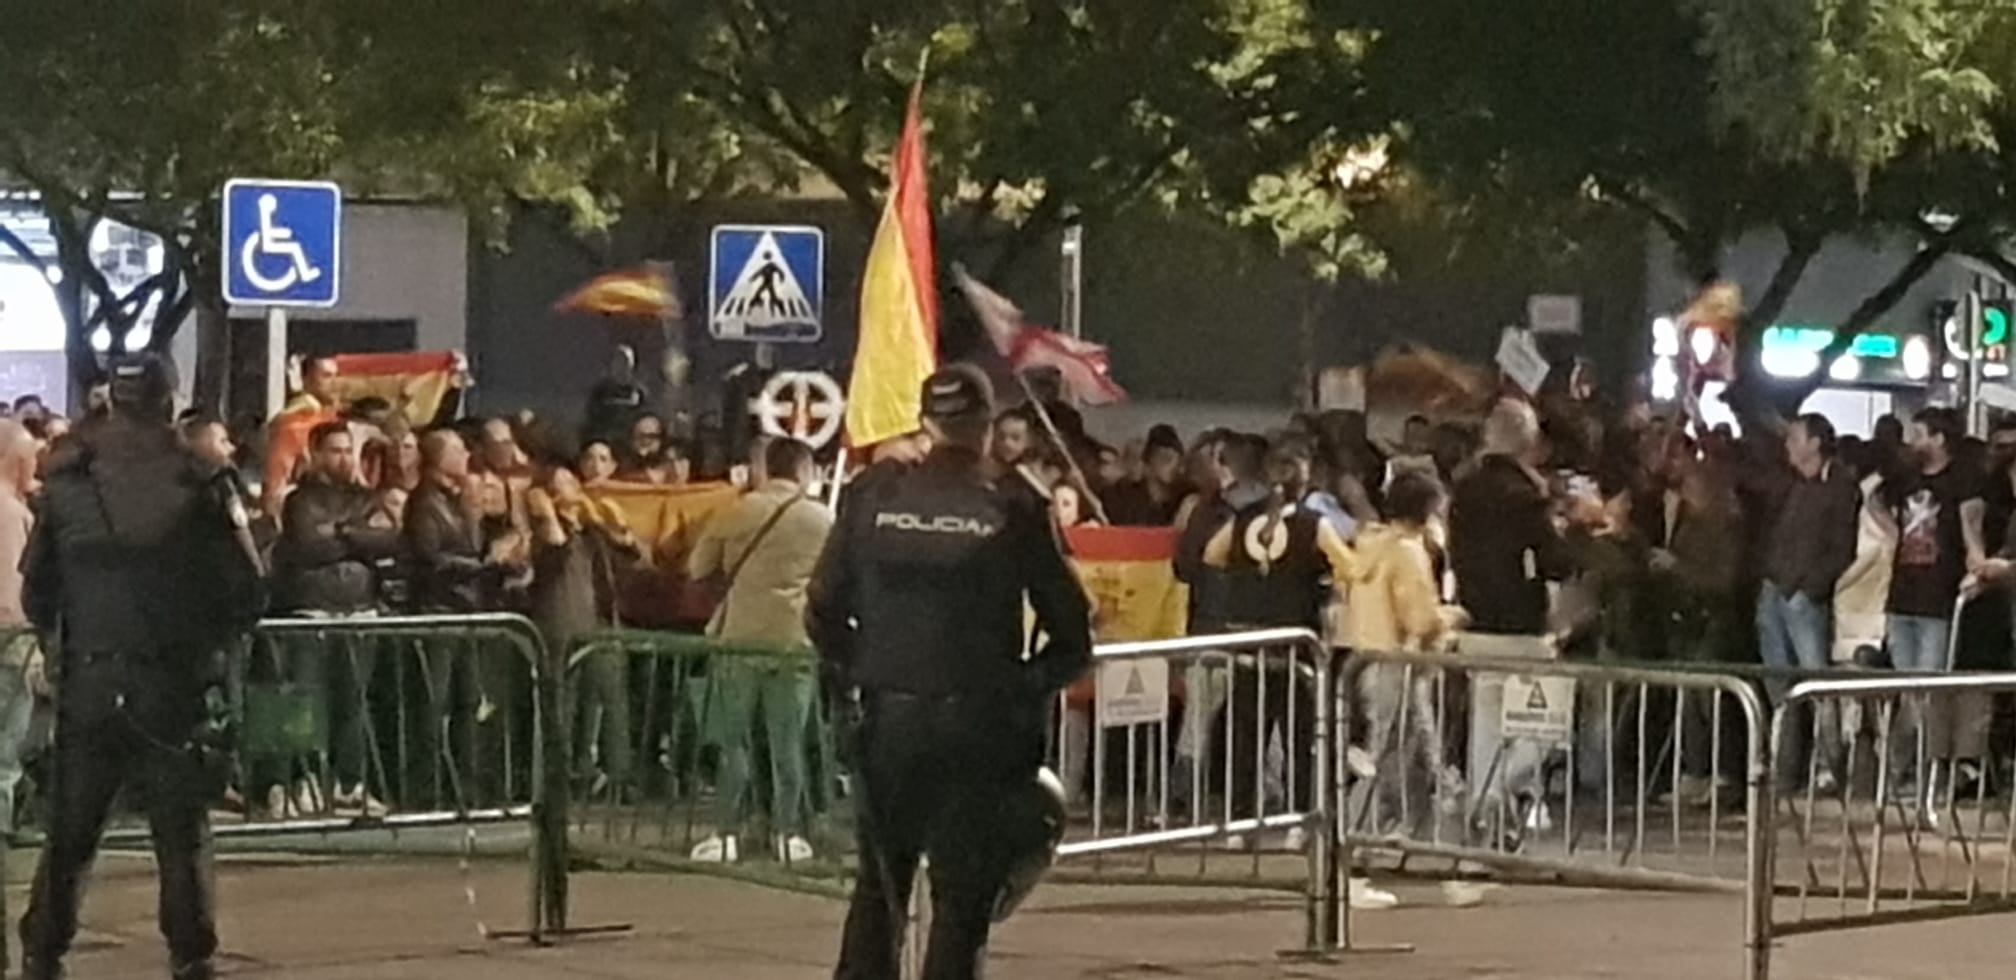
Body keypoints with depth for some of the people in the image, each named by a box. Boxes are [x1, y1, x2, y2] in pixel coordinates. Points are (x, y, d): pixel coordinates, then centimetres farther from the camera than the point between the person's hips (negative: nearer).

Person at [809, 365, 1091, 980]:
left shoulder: (874, 506, 0)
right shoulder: (1013, 517, -7)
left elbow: (823, 612, 1)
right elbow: (1072, 635, -4)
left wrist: (851, 678, 14)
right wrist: (1030, 689, 10)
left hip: (887, 719, 3)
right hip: (977, 724, -3)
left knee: (879, 884, 16)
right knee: (963, 894, 1)